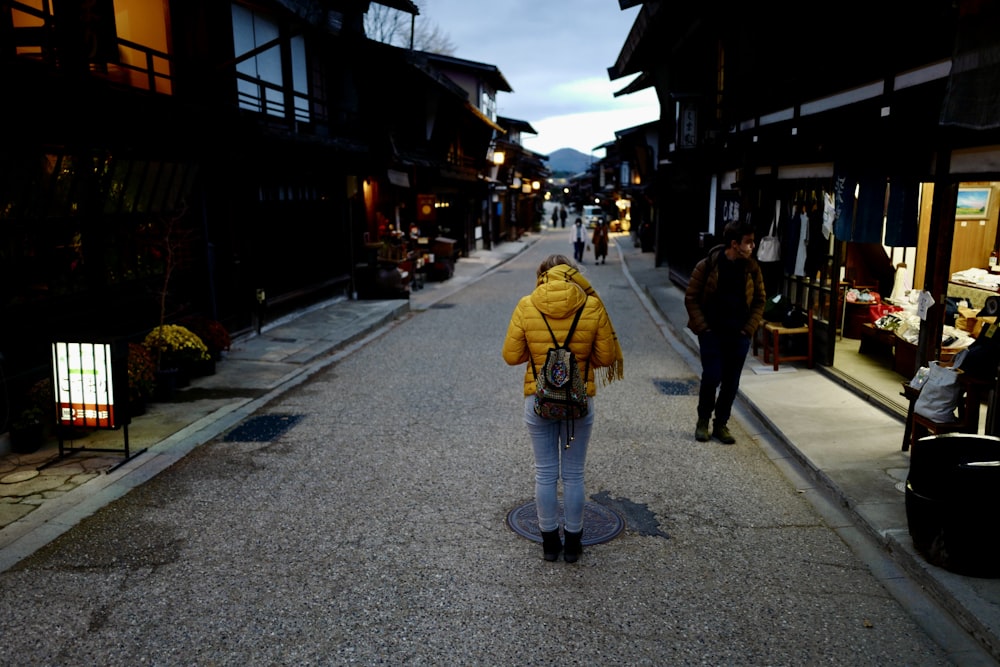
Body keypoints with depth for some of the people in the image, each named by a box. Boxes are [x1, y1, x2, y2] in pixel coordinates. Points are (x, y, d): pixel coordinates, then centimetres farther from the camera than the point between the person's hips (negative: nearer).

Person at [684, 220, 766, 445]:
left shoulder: (752, 268, 2)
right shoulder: (707, 266, -8)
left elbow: (760, 300, 9)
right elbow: (691, 298, -3)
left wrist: (749, 328, 0)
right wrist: (702, 326, -9)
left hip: (739, 335, 3)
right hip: (712, 333, -3)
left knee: (731, 382, 6)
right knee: (712, 376, -7)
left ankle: (721, 424, 22)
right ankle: (703, 421, 16)